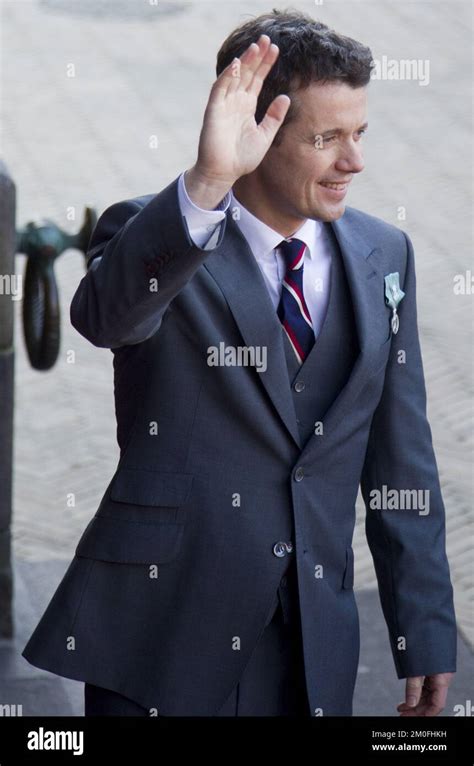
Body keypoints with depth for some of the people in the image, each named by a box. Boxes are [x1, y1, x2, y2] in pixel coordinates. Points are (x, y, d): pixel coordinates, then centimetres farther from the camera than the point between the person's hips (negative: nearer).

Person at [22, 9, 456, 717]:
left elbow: (401, 460, 8)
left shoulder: (384, 255, 6)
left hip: (315, 651, 4)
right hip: (158, 645, -4)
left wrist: (425, 640, 6)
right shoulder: (150, 235, -7)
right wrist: (206, 182, -46)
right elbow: (104, 315, -32)